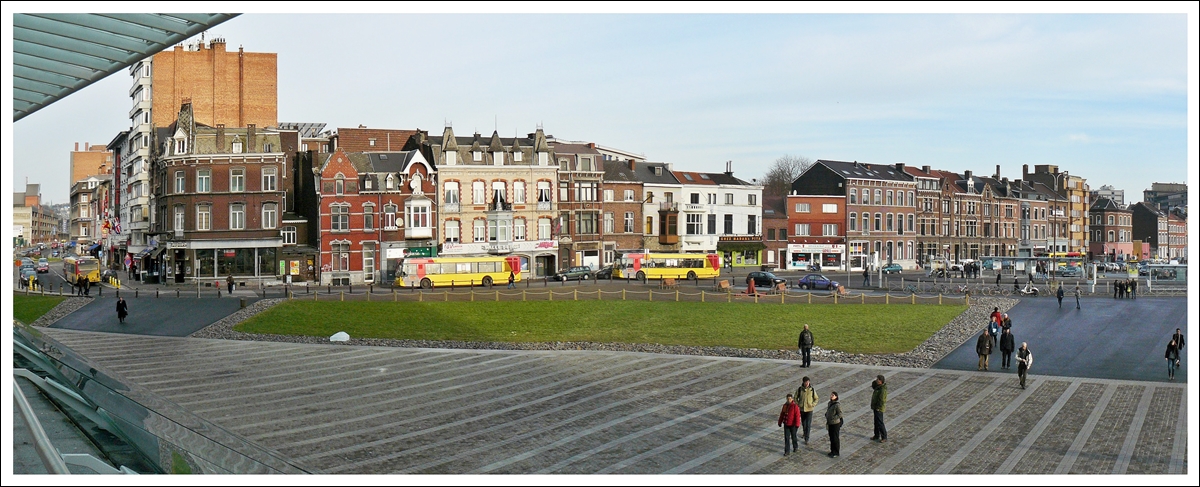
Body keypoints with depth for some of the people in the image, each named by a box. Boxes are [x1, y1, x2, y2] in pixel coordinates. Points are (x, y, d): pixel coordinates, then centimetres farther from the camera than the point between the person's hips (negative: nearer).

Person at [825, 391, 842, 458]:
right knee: (831, 438, 16)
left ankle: (836, 452, 14)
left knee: (835, 438, 2)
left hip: (835, 424, -8)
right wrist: (826, 416, 2)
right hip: (830, 423, 8)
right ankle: (832, 451, 29)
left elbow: (840, 414, -22)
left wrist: (832, 418, -23)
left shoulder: (837, 405, -19)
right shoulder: (830, 403, 6)